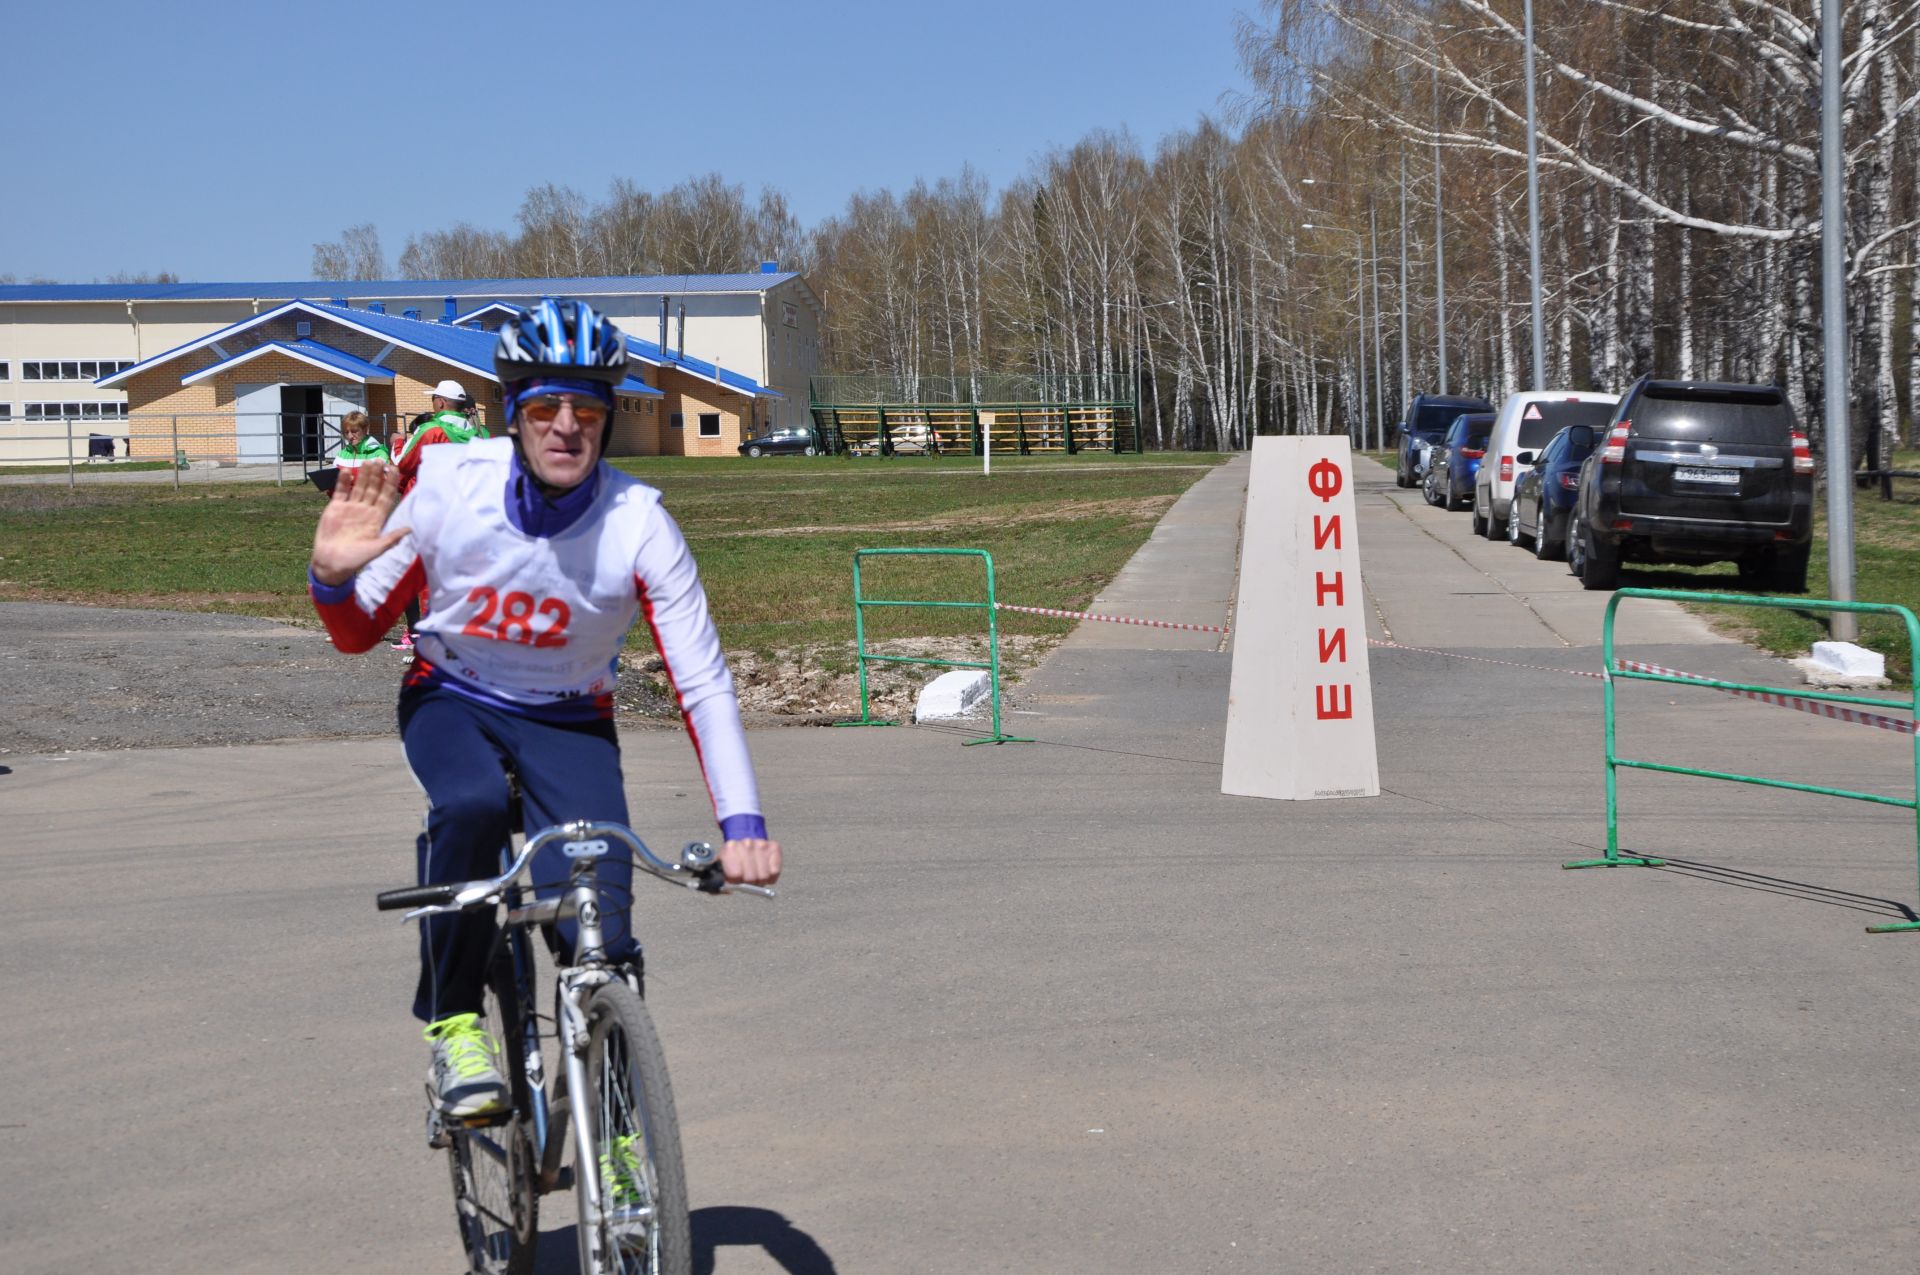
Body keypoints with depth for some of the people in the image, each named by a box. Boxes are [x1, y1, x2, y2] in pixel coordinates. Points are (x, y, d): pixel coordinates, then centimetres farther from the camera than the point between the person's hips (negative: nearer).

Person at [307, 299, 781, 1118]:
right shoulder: (449, 484, -20)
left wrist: (741, 823, -35)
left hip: (567, 721, 0)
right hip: (451, 700, 0)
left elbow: (703, 683, -23)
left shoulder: (639, 524, -23)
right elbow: (359, 632, -7)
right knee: (470, 806, -36)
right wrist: (332, 577, -31)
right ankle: (452, 1026, -16)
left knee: (602, 937, -19)